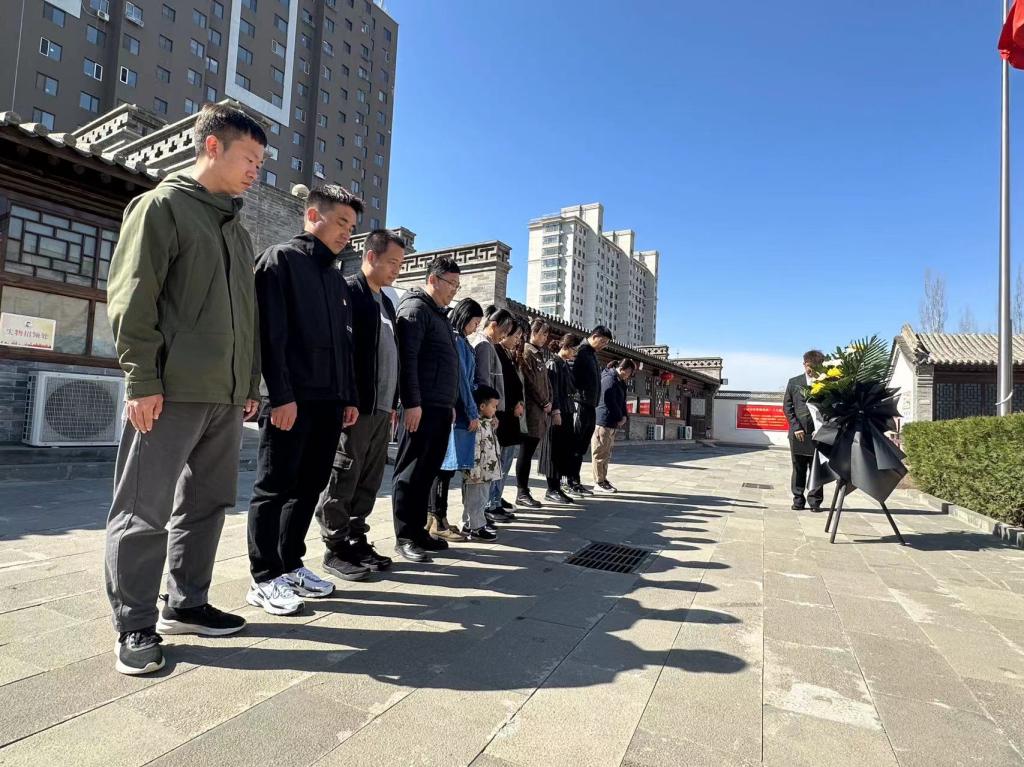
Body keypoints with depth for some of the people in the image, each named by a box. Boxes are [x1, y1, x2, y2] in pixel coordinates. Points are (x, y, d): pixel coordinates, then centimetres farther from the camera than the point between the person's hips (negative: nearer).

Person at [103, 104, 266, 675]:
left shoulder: (237, 229, 21)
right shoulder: (162, 205, 0)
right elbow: (132, 297, -9)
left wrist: (250, 383, 16)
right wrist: (143, 379, -14)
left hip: (226, 395, 8)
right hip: (172, 391, -7)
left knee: (208, 502, 12)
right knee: (145, 510, 0)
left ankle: (186, 603, 25)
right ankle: (135, 626, 12)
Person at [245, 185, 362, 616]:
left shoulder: (336, 279, 22)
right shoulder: (281, 259, -1)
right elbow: (270, 333, -12)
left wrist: (349, 397, 15)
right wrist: (280, 394, -18)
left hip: (328, 401, 7)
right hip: (291, 399, -7)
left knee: (309, 487, 11)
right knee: (274, 488, 1)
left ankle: (291, 565, 24)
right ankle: (264, 578, 11)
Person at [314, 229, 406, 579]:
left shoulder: (386, 302, 19)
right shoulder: (348, 291, -5)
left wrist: (393, 403, 16)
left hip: (381, 408, 8)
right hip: (355, 406, -8)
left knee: (368, 482, 13)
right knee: (342, 480, 2)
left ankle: (357, 541, 24)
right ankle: (336, 549, 12)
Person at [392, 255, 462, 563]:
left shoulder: (439, 314, 23)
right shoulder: (415, 308, -6)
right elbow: (406, 358, -16)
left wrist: (450, 403, 21)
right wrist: (412, 402, -21)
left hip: (440, 406, 9)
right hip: (422, 406, -9)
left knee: (427, 471, 12)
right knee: (411, 471, -3)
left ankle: (418, 530, 21)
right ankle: (404, 537, 4)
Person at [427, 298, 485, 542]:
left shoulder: (458, 341, 19)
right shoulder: (456, 340, -9)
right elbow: (460, 378, -13)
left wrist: (472, 410, 15)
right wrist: (473, 413, -10)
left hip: (454, 412, 9)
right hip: (456, 412, -9)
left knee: (443, 465, 11)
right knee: (446, 465, -6)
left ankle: (433, 516, 18)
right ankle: (438, 521, 0)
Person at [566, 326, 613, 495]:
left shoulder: (592, 354, 19)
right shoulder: (581, 352, -9)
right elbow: (573, 377, -18)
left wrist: (594, 402, 14)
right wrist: (577, 399, -19)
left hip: (590, 407, 9)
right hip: (581, 405, -9)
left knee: (581, 449, 11)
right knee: (576, 447, -4)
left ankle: (575, 482, 17)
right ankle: (572, 483, 2)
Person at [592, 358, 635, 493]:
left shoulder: (619, 382, 17)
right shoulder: (609, 379, -14)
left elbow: (622, 401, 17)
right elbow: (610, 401, -19)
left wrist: (623, 416, 1)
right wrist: (619, 418, -9)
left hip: (612, 422, 10)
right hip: (603, 421, -10)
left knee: (606, 453, 15)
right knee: (600, 453, -3)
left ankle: (603, 479, 23)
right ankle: (599, 483, 2)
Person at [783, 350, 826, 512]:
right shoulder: (794, 382, 8)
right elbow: (787, 407, 6)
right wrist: (796, 426, -4)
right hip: (798, 433, 1)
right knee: (798, 468, 7)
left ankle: (815, 501, 12)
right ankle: (798, 500, 14)